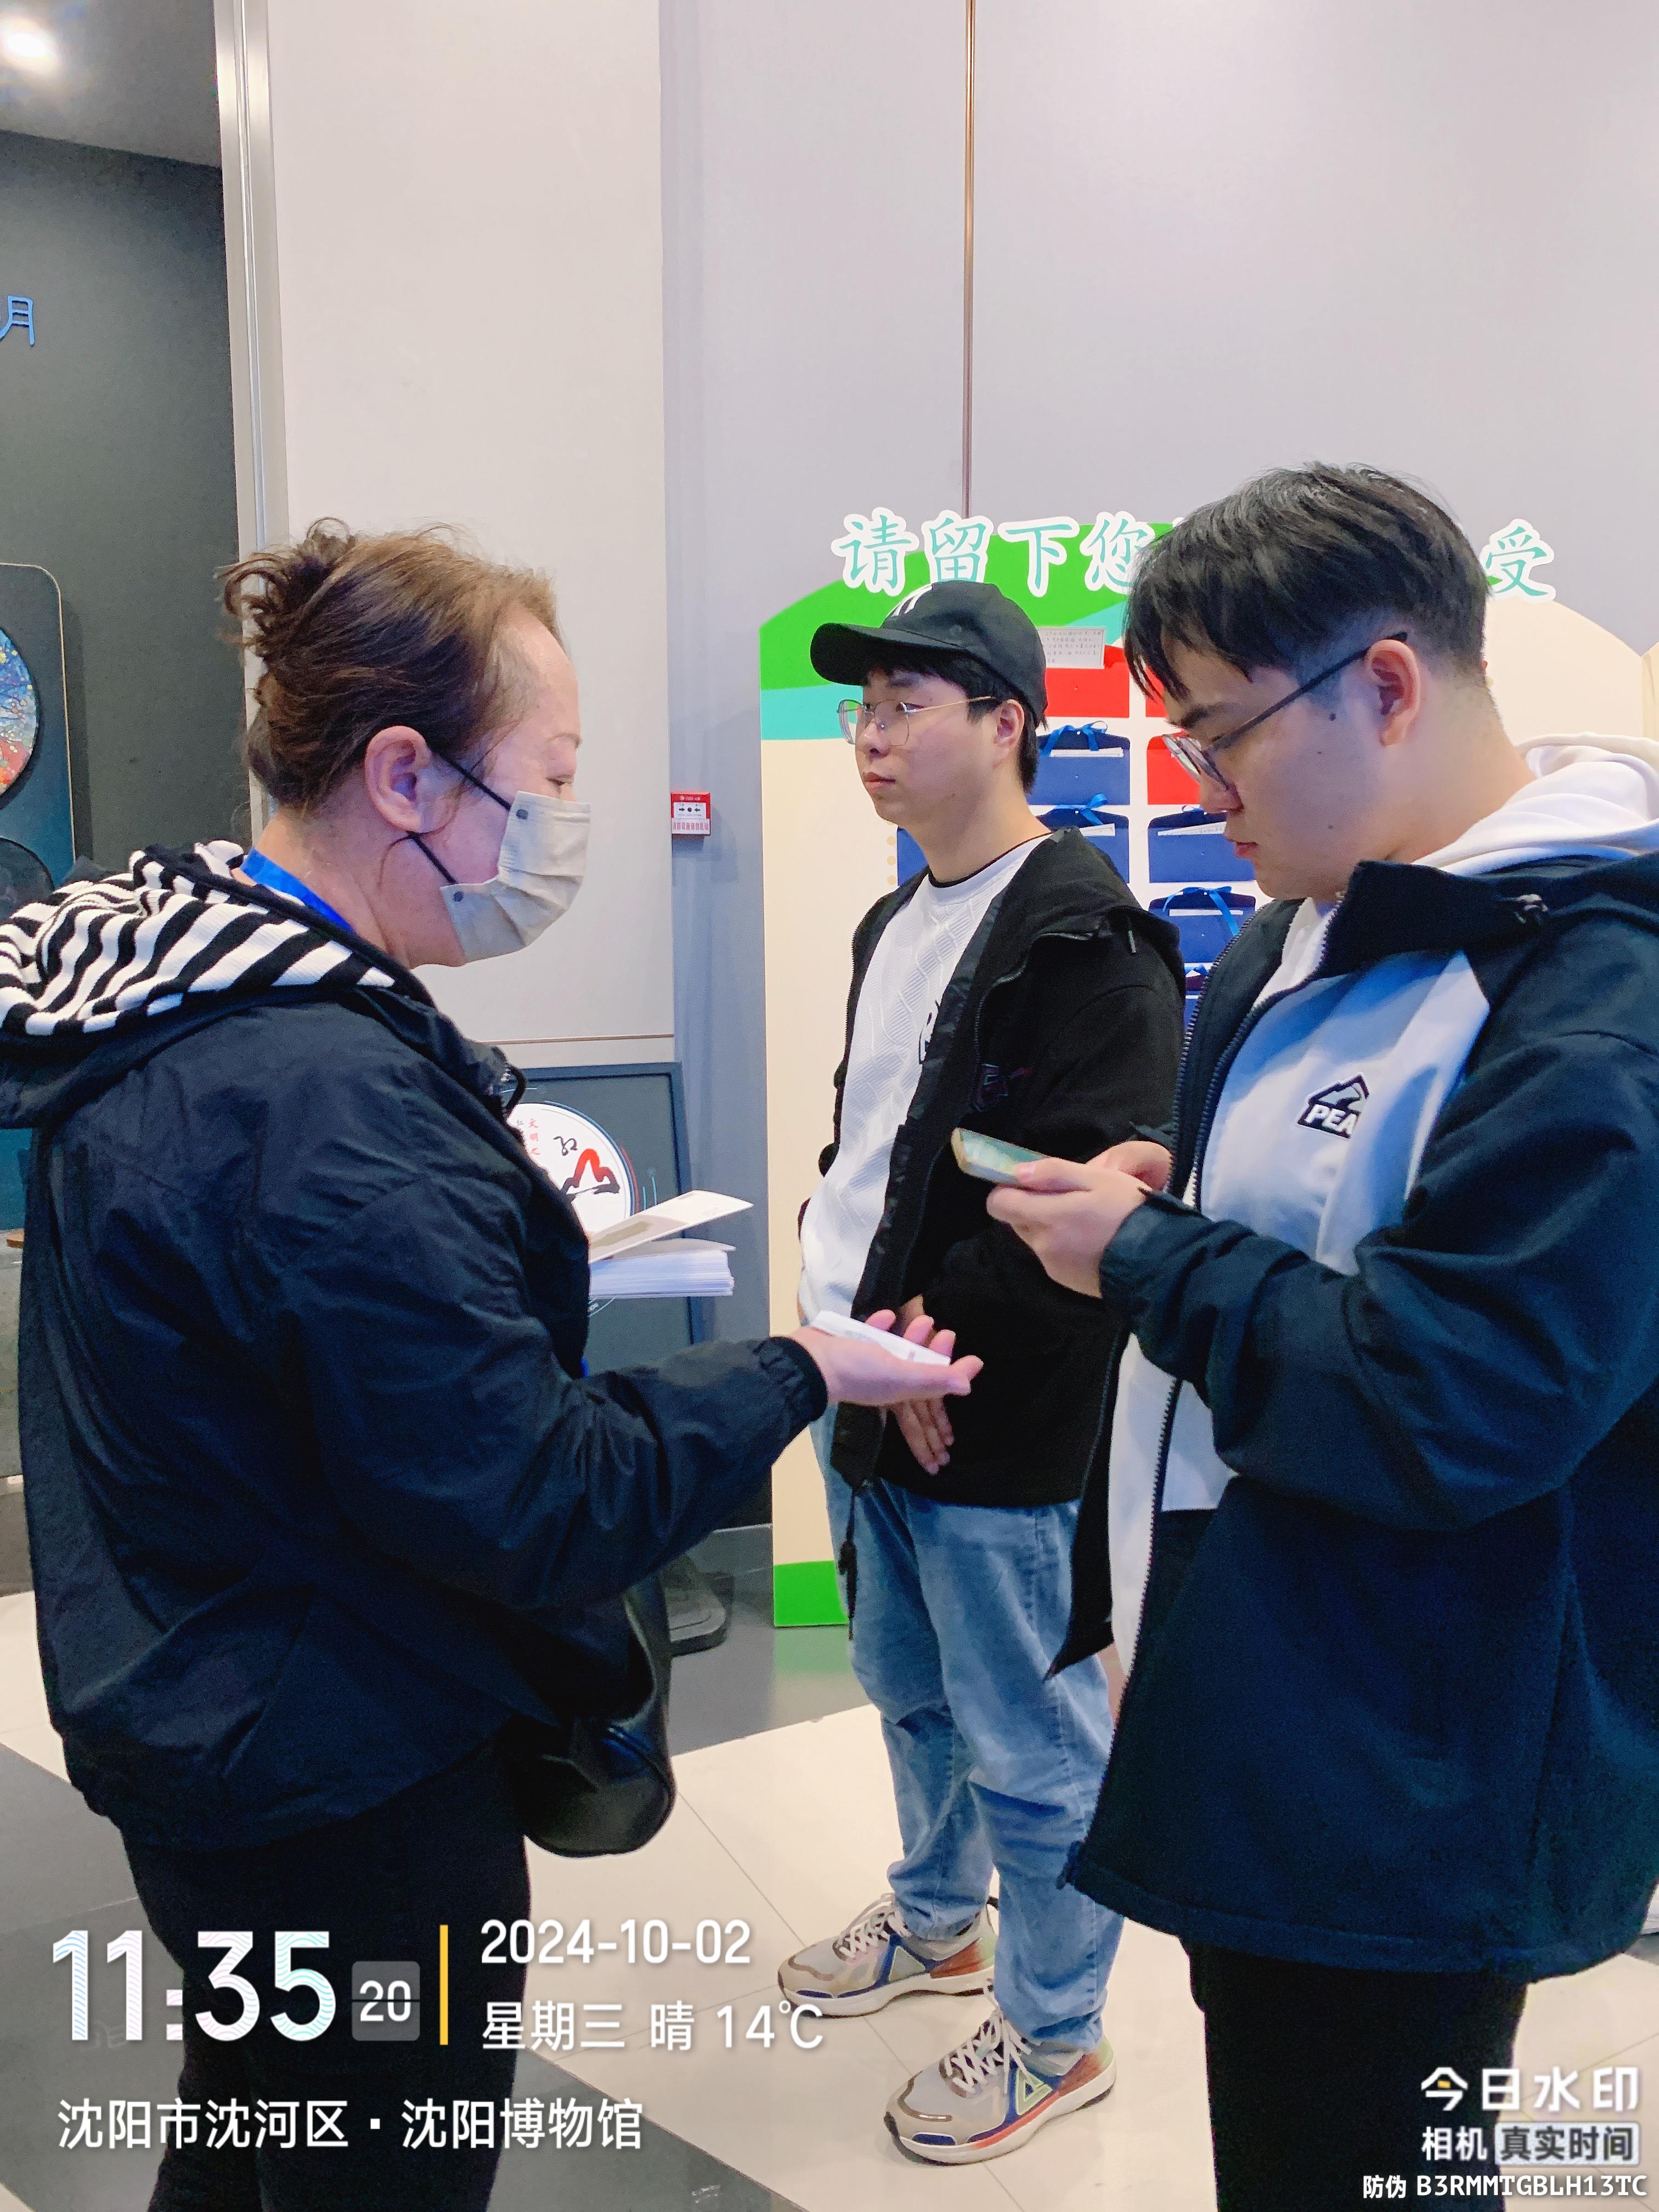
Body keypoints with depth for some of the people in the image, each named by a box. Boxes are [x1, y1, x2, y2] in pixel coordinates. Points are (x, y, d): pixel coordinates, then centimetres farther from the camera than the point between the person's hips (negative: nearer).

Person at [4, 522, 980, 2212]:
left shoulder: (154, 1005, 0)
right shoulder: (327, 1100, -31)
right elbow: (535, 1511, -27)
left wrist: (491, 1198, 11)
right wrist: (797, 1374, -16)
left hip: (200, 1735, 9)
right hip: (347, 1800, -9)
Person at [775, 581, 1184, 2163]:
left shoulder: (1082, 937, -16)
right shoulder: (893, 927, 13)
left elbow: (1093, 1195, -22)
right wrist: (832, 1281, 5)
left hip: (993, 1425, -9)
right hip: (865, 1384, 9)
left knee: (1028, 1742, 7)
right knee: (909, 1693, 24)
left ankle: (1054, 2034, 28)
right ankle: (939, 1923, 47)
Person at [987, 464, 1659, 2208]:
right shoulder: (1313, 927, 7)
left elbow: (1453, 1409, -27)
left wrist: (1148, 1259, -18)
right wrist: (1166, 1190, 1)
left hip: (1408, 1800, -9)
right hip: (1243, 1718, 9)